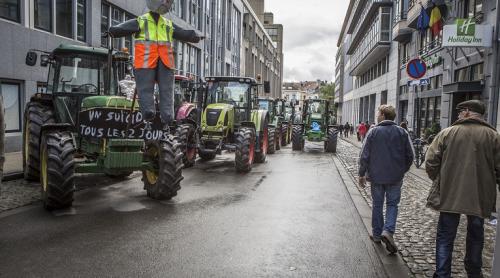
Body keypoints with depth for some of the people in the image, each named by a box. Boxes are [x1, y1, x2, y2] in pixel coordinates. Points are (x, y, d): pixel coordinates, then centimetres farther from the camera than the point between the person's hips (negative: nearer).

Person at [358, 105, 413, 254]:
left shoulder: (373, 131, -8)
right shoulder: (402, 132, -1)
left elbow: (364, 155, -8)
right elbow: (410, 155, 2)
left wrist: (362, 174, 0)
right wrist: (402, 171, 15)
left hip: (376, 176, -1)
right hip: (395, 177, 1)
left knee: (377, 204, 12)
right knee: (392, 204, 10)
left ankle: (377, 234, 20)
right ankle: (388, 231, -8)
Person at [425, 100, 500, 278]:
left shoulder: (446, 133, -7)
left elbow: (431, 162, -8)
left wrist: (439, 180, 9)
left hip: (449, 195, -2)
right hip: (479, 197, 2)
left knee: (445, 237, 10)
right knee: (475, 236, 22)